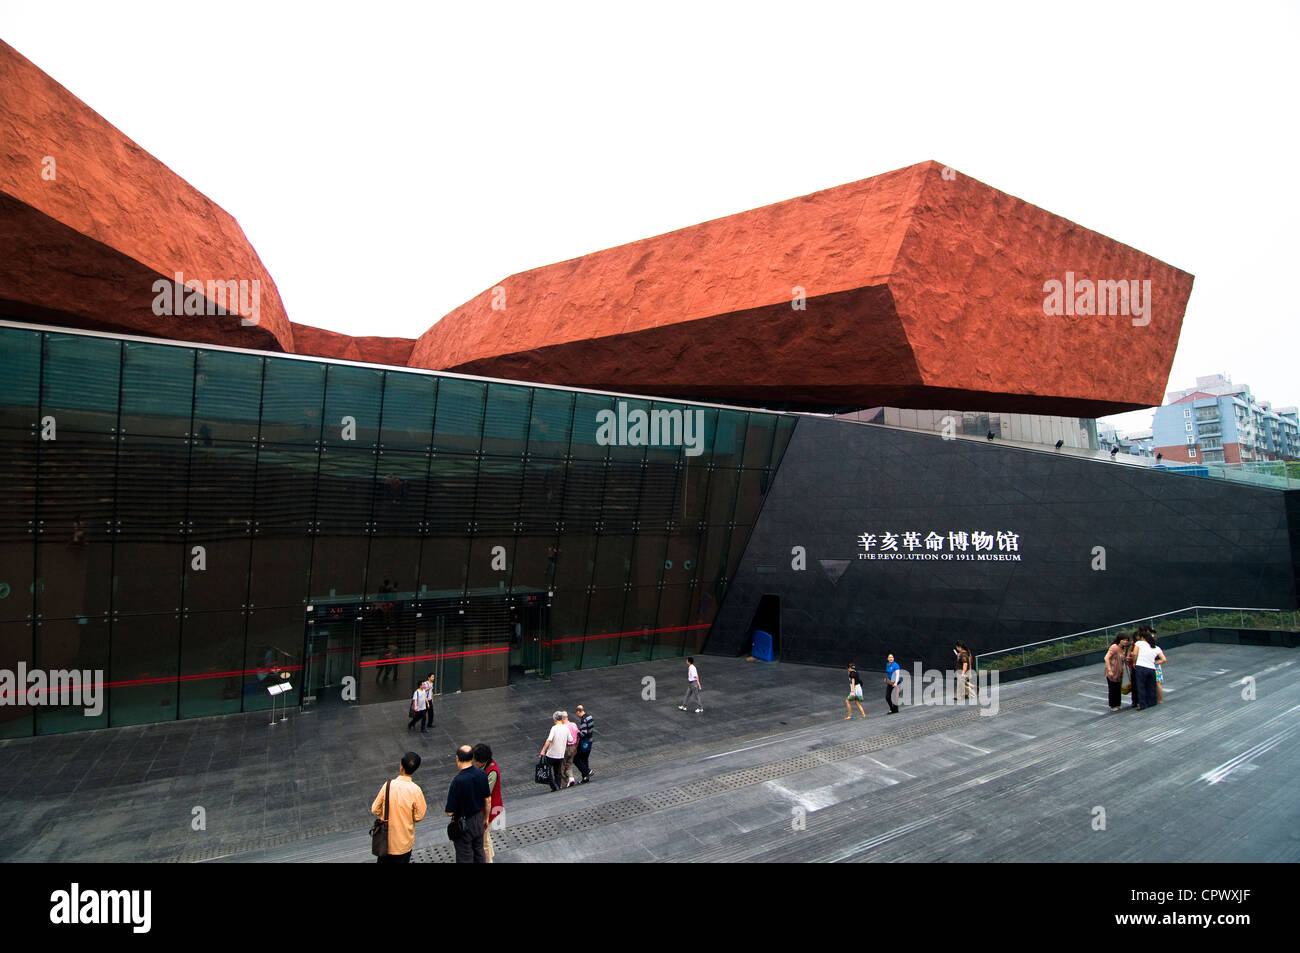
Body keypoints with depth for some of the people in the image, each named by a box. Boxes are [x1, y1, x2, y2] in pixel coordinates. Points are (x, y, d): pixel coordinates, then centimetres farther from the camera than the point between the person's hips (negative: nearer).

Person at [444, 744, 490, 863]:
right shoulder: (482, 775, -12)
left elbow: (450, 812, -22)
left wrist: (445, 808, 1)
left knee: (465, 857, 13)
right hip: (479, 819, 5)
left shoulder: (458, 781, -29)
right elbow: (488, 801, 1)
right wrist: (486, 818, 17)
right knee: (479, 852, 24)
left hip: (463, 825, -5)